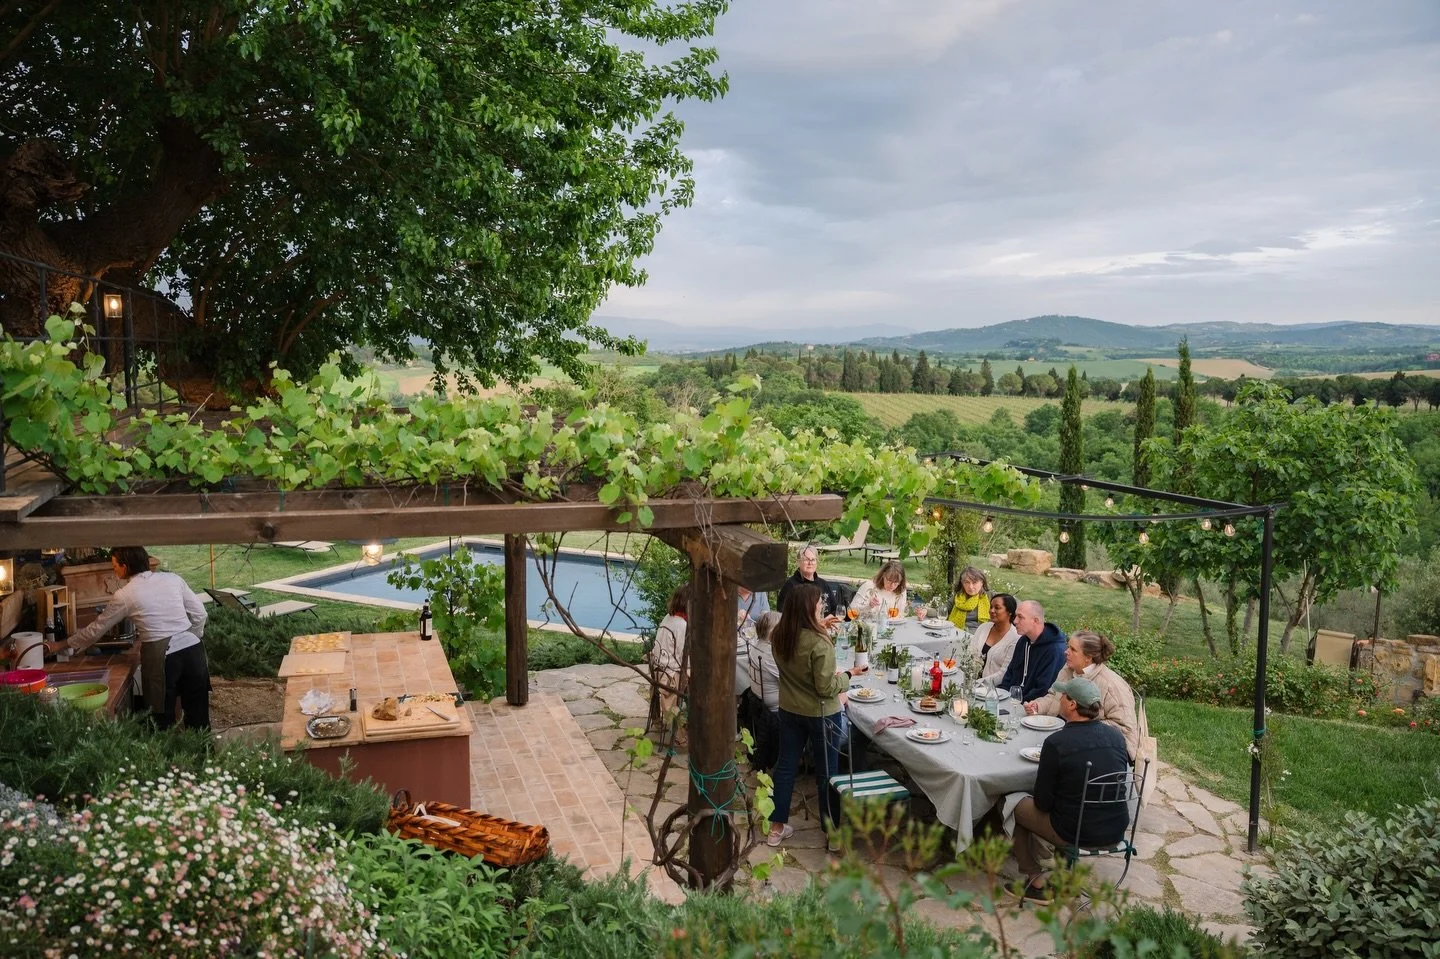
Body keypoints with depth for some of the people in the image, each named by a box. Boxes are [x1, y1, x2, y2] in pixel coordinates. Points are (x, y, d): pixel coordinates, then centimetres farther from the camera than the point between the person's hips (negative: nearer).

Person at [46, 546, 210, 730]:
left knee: (164, 720, 10)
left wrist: (61, 645, 23)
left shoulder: (124, 596, -1)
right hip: (192, 648, 4)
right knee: (198, 715, 12)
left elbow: (97, 629, 9)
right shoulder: (171, 579, 7)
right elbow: (199, 614, 6)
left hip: (161, 656, -4)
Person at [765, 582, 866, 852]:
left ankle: (777, 827, 26)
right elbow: (827, 688, -24)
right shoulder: (820, 643, -28)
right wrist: (848, 674, -7)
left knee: (786, 766, 15)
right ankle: (834, 834, 23)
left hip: (789, 710, 6)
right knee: (827, 772, 9)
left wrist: (819, 628, 11)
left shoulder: (779, 636, -7)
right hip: (821, 714, -5)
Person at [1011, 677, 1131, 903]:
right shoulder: (1116, 736, -5)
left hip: (1075, 833, -6)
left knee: (1018, 806, 15)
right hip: (1116, 830, 6)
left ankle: (1037, 882, 19)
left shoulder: (1056, 743, -21)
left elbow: (1043, 803, -14)